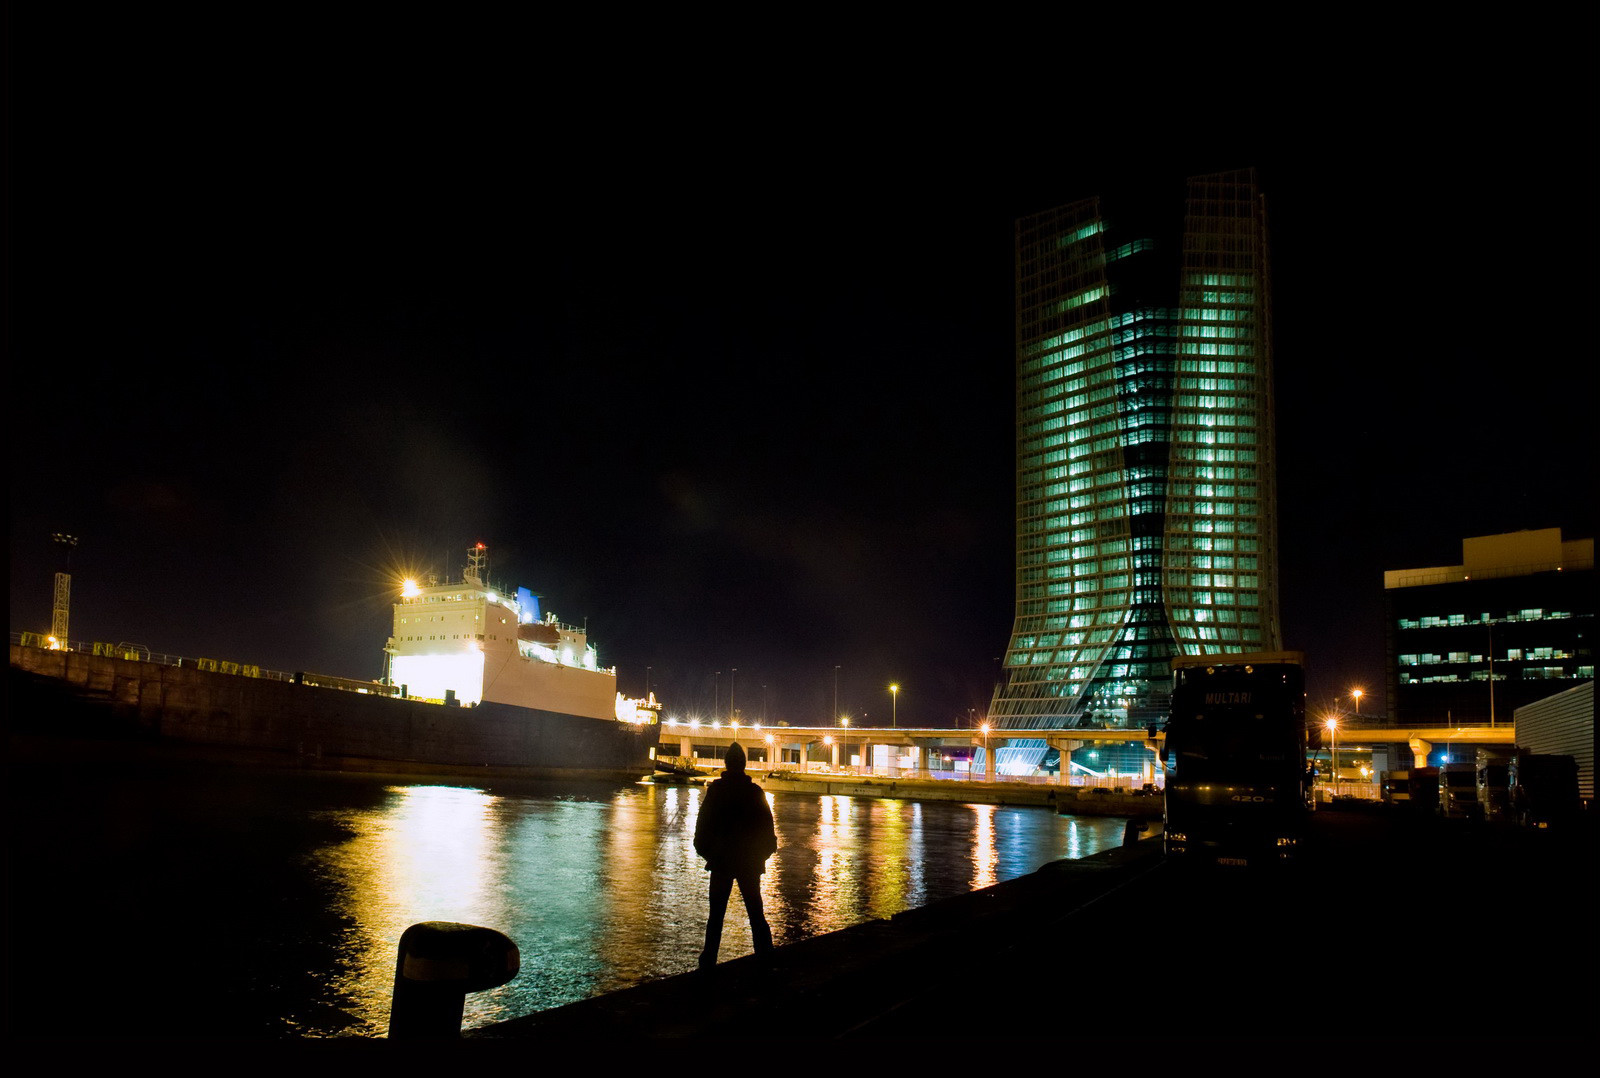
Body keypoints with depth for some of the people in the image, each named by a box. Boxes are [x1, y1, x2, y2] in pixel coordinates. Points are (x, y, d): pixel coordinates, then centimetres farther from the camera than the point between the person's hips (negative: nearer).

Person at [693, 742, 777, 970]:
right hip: (749, 863, 1)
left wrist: (704, 850, 7)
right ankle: (765, 954, 5)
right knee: (756, 912, 8)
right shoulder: (756, 792, -3)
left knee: (716, 913, 5)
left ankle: (709, 959, 5)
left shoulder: (715, 790, -7)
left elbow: (703, 825, -4)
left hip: (721, 861, -1)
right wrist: (764, 852, 12)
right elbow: (767, 828, 1)